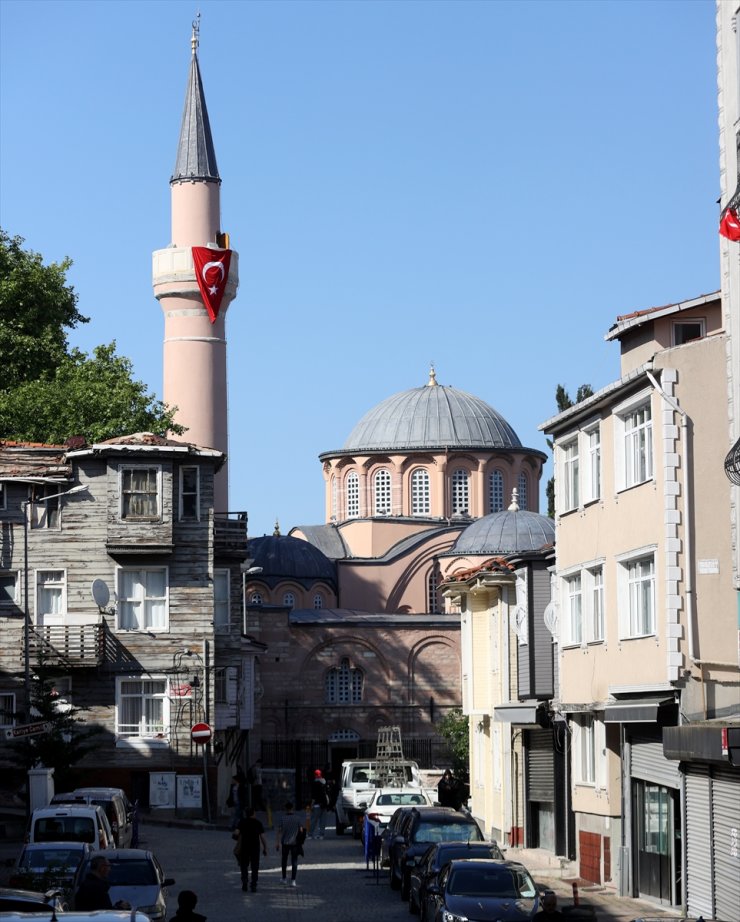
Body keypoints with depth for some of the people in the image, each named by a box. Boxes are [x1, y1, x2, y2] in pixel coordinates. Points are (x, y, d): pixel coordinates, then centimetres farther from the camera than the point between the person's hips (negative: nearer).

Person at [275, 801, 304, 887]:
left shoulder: (282, 818, -7)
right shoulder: (297, 818, -5)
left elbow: (279, 831, -8)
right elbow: (301, 830, 0)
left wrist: (278, 842, -4)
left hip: (285, 842, 0)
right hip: (295, 843, 0)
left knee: (284, 860, 19)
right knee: (294, 862, 2)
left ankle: (284, 878, 28)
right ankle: (293, 880, -7)